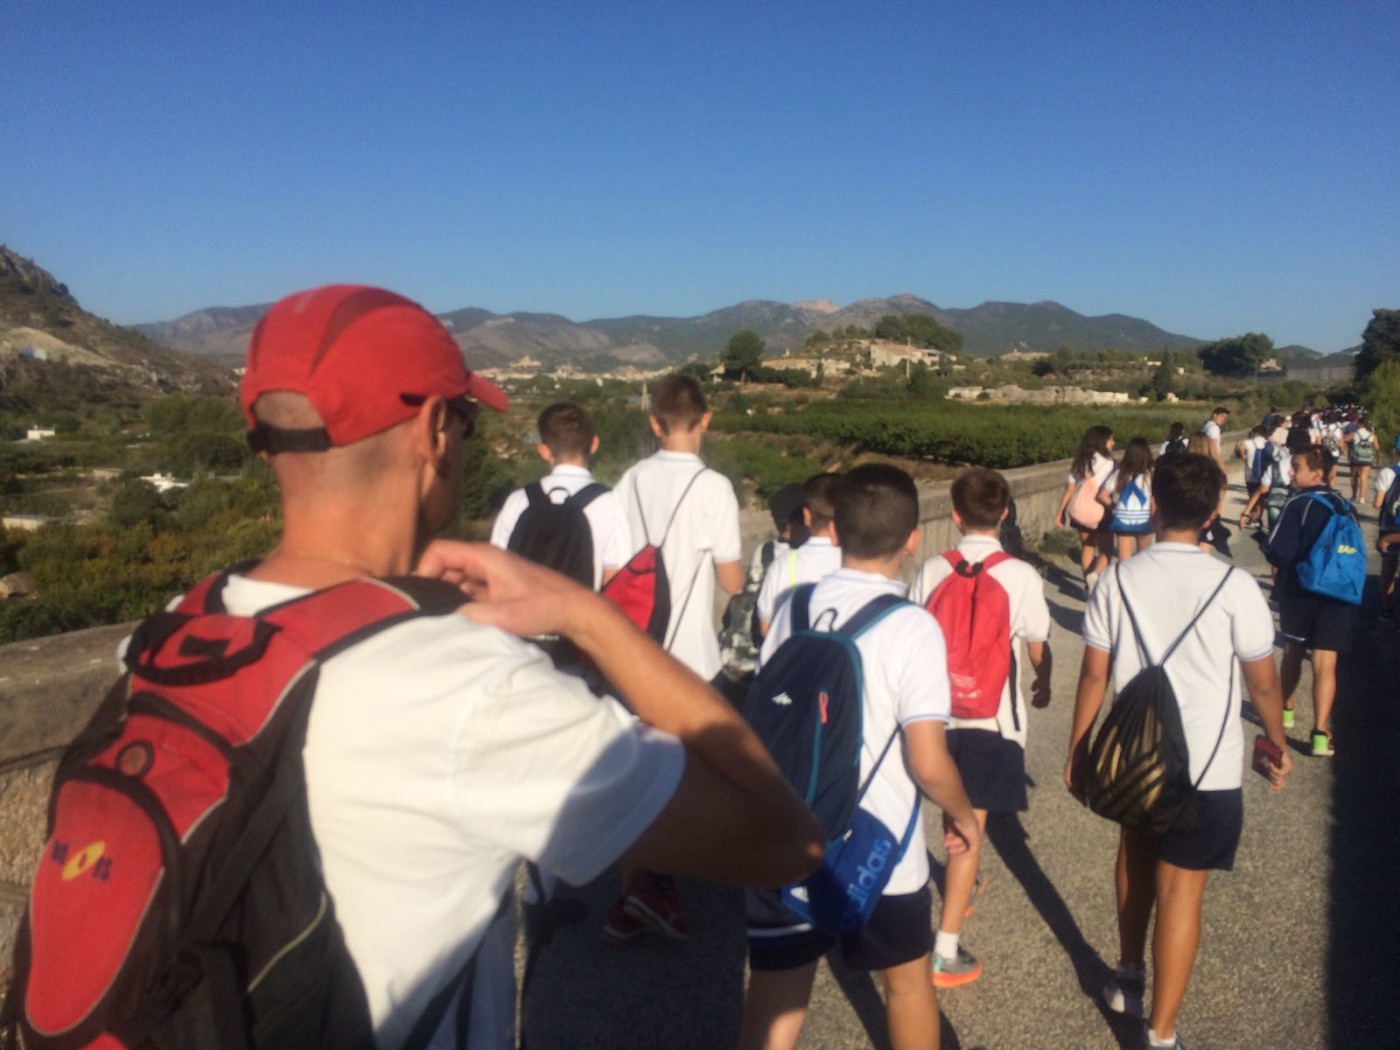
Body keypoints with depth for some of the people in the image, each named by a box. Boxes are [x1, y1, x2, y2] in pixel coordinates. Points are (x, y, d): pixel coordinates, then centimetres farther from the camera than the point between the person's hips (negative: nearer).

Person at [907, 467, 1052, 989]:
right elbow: (1037, 647, -2)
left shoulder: (932, 570, -6)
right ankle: (946, 951, 3)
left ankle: (962, 887, 48)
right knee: (971, 826, 1)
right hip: (993, 715, -3)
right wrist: (1042, 685, 20)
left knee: (955, 809, 26)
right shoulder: (1020, 575, -12)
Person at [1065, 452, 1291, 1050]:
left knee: (1136, 857, 24)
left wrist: (1076, 751, 6)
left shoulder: (1118, 581, -9)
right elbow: (1263, 683, -4)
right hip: (1208, 766, -2)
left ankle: (1129, 978, 41)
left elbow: (1094, 675, -4)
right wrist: (1277, 745, 14)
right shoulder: (1233, 587, -14)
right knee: (1180, 889, 5)